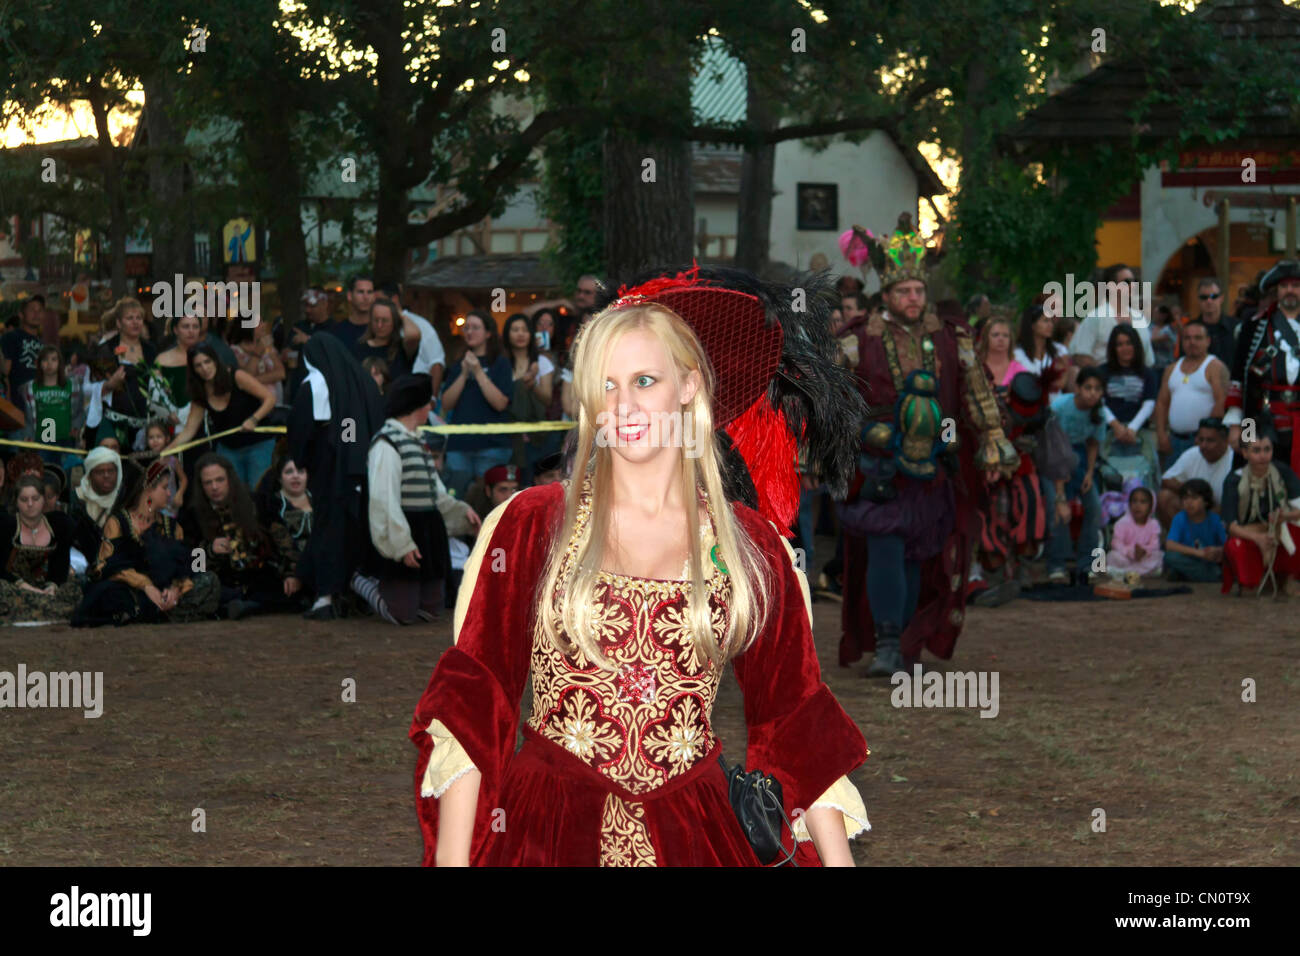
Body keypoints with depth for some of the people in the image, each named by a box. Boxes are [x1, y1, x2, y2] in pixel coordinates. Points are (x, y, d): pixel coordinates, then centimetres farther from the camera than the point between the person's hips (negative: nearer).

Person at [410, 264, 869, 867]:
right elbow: (470, 700, -3)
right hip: (545, 835, -1)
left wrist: (837, 859, -2)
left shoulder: (751, 546, 5)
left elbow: (795, 719, 6)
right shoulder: (529, 524, 0)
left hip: (692, 839, 1)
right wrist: (452, 859, -11)